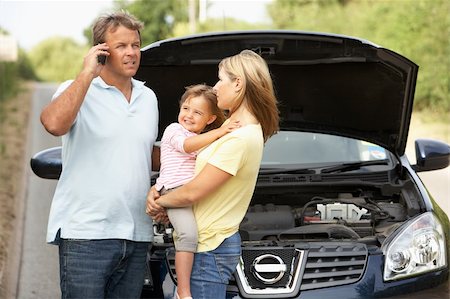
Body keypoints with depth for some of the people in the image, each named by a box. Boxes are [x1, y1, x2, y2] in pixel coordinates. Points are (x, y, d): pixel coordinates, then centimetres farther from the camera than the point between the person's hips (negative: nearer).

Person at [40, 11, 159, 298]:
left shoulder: (148, 97, 17)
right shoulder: (77, 90, -3)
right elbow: (53, 123, -26)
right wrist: (87, 73, -19)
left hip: (137, 235, 6)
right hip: (85, 233, -6)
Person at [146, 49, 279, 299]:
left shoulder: (240, 138, -20)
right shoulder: (238, 129, 13)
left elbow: (193, 192, -18)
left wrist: (159, 202, -1)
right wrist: (157, 191, 4)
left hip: (210, 248, -10)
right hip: (214, 243, 10)